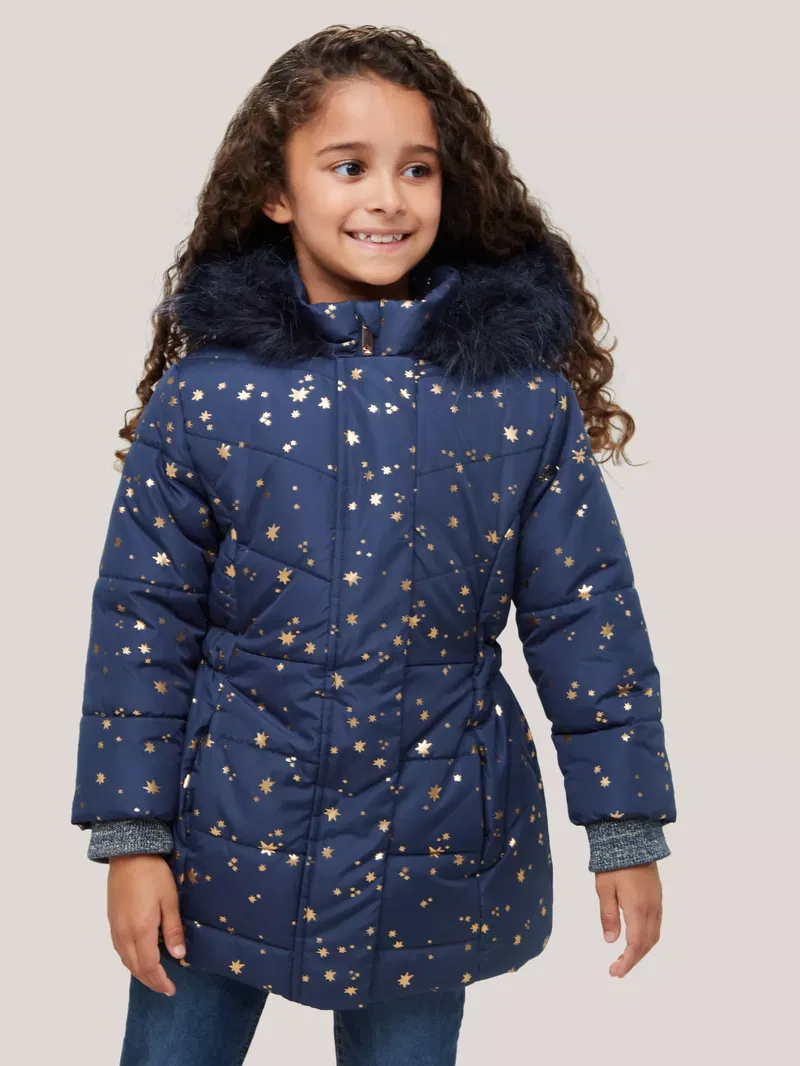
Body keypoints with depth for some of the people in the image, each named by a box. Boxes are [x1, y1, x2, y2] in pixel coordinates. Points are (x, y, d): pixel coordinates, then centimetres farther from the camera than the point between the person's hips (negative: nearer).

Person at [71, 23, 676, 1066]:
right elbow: (142, 619, -3)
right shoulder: (204, 387, -8)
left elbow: (586, 612, -2)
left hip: (434, 840, 0)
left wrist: (626, 829, 0)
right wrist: (132, 836, -3)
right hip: (228, 835, 0)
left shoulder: (521, 386, -7)